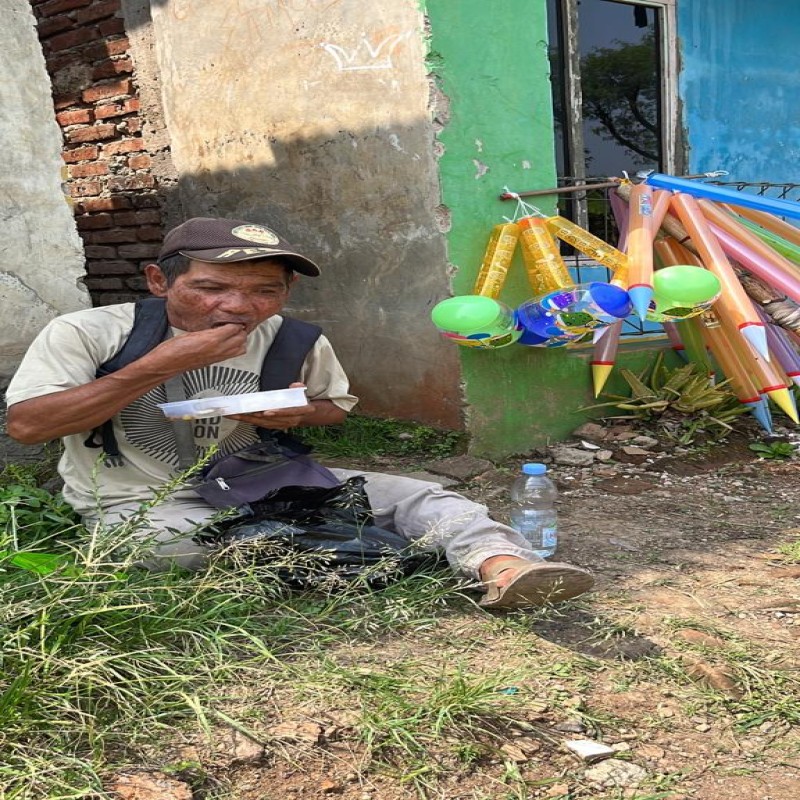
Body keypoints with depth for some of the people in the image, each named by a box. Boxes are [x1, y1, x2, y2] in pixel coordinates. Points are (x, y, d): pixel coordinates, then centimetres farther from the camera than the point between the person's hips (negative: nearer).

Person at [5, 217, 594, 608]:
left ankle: (503, 567, -37)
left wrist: (294, 415, -13)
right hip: (141, 508, -3)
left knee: (418, 495, -13)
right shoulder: (85, 332, -11)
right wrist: (160, 366, -25)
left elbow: (337, 405, 14)